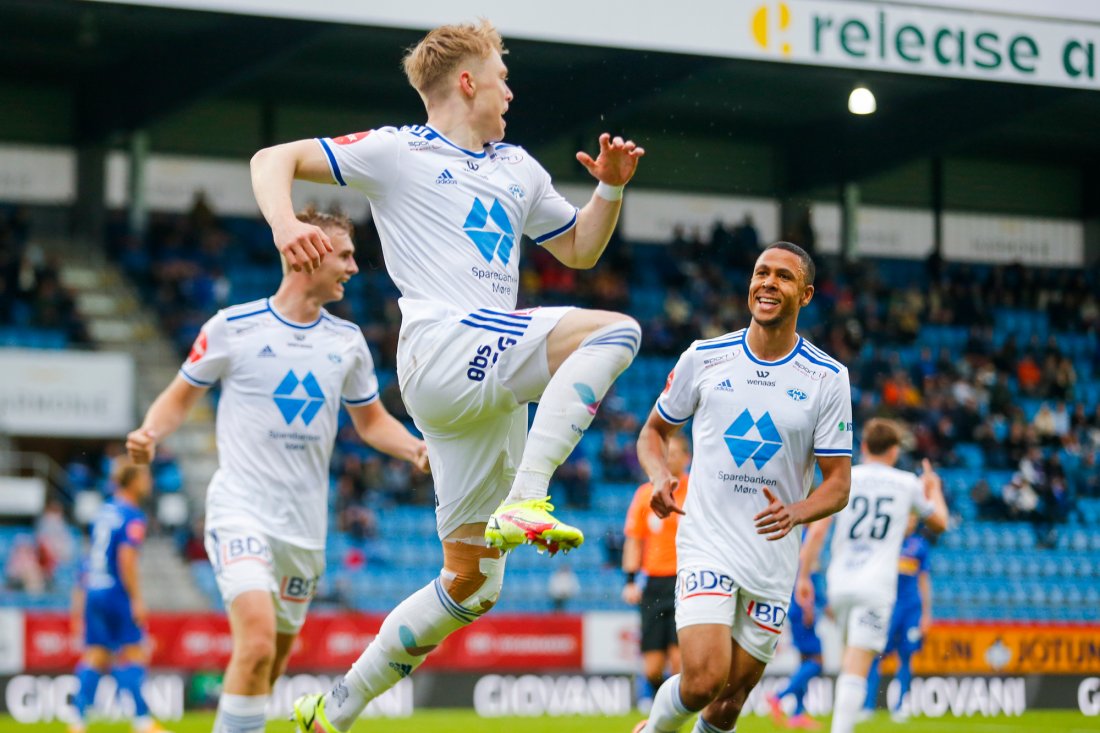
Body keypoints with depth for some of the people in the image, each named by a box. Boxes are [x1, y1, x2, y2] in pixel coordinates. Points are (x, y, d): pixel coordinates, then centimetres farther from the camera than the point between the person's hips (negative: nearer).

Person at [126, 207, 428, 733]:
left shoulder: (348, 340, 10)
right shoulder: (232, 327, -3)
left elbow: (371, 420, 20)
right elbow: (180, 396, 7)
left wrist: (417, 448, 1)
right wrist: (150, 433, -13)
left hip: (305, 525, 5)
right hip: (241, 509, -5)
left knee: (274, 661, 10)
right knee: (256, 643, -24)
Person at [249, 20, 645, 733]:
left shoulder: (518, 168, 25)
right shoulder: (399, 151, 5)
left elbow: (579, 249, 35)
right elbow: (274, 159, 2)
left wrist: (611, 189, 16)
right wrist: (284, 223, -19)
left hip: (492, 381, 8)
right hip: (442, 348, -7)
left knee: (470, 584, 5)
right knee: (615, 330, -25)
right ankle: (525, 501, -34)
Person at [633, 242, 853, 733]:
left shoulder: (828, 378, 1)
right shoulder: (704, 358, 1)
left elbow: (838, 484, 1)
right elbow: (653, 432, 14)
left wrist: (796, 512, -20)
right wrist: (660, 476, -8)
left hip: (774, 560, 2)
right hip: (706, 546, -2)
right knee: (704, 680, -20)